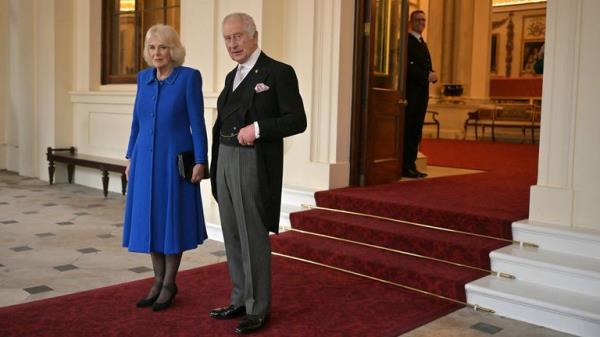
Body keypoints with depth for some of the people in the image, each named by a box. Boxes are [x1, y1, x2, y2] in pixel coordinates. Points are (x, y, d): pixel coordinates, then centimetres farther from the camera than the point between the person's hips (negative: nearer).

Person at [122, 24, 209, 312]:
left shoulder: (189, 77, -9)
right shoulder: (143, 77, 7)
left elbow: (197, 122, -10)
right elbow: (137, 121, 13)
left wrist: (200, 161, -14)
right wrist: (131, 158, 11)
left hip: (174, 160, -5)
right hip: (146, 159, 5)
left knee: (171, 219, 4)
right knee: (149, 219, 9)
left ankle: (169, 283, 18)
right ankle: (158, 281, 23)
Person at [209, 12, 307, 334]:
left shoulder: (279, 72, -6)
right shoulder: (232, 76, 17)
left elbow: (297, 121, -11)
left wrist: (257, 128, -20)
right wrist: (215, 165, 12)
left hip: (254, 163, -7)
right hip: (225, 162, 8)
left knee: (253, 236, -2)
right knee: (232, 235, 12)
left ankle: (258, 308, 11)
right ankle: (240, 299, 25)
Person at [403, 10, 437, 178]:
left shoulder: (422, 43, 22)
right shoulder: (406, 41, -6)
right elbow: (407, 67, -16)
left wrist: (432, 74, 2)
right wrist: (427, 76, -18)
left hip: (422, 93, 9)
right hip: (411, 93, -9)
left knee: (416, 132, 8)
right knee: (408, 131, -7)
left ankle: (411, 166, 12)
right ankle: (406, 167, -5)